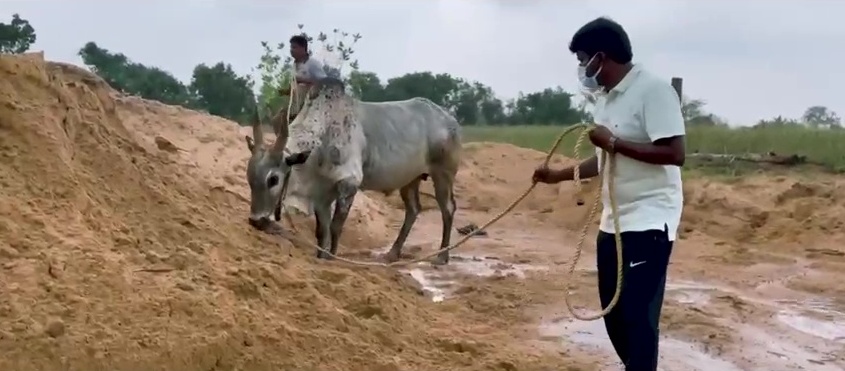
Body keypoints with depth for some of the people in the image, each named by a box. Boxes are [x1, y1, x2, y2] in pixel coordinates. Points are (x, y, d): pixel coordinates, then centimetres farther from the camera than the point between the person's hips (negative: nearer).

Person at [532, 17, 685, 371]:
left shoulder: (653, 90, -15)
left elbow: (675, 153, -22)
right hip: (613, 222, 9)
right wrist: (557, 175, 23)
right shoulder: (605, 98, 12)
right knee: (614, 313, 13)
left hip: (648, 223, -9)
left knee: (638, 315, -9)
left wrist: (615, 143, -21)